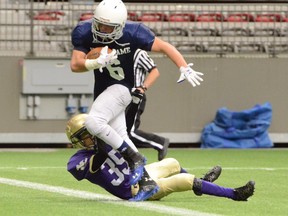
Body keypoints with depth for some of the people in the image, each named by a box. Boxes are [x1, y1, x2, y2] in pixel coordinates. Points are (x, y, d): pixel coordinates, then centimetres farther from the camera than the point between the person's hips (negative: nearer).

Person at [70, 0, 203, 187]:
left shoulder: (133, 33, -21)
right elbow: (75, 65, -15)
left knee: (93, 122, -26)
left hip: (123, 87, -6)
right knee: (119, 138, 3)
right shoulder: (84, 33, -13)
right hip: (103, 88, 6)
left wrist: (185, 69, -18)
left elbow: (164, 46, -11)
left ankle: (134, 158, -15)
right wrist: (97, 63, -33)